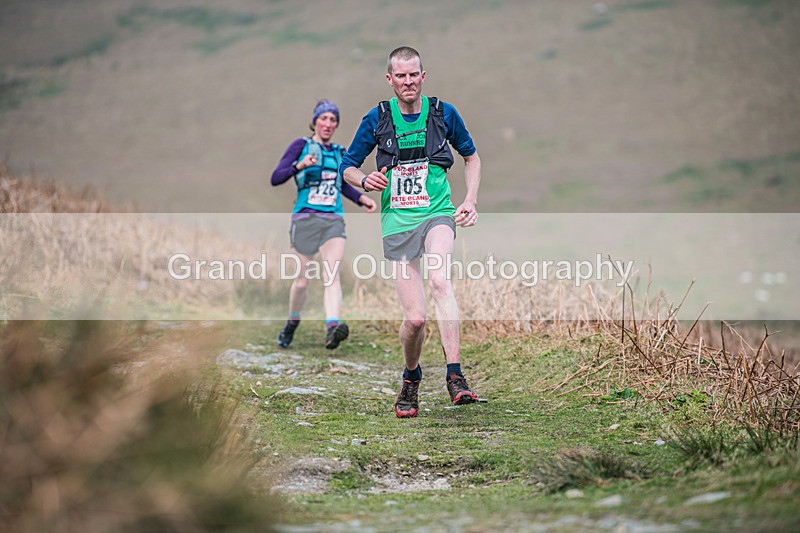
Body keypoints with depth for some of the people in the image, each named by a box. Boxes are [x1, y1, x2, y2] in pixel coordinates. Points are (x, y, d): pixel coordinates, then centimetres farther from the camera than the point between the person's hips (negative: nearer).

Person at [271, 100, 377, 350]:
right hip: (305, 219, -3)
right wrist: (299, 165, -23)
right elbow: (276, 178, -7)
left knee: (332, 275, -16)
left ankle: (332, 328, -32)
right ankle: (292, 324, 31)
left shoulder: (339, 152, 15)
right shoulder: (300, 146, 0)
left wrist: (361, 198, 15)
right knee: (302, 280, 5)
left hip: (333, 221, 3)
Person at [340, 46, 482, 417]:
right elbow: (347, 166, 11)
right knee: (415, 317, -7)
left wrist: (471, 200, 6)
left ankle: (455, 376, -35)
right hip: (397, 221, 1)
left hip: (437, 213, -1)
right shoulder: (377, 119, 2)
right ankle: (411, 377, 24)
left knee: (439, 280, -32)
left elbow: (471, 156, 19)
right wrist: (365, 181, -11)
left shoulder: (443, 113, 4)